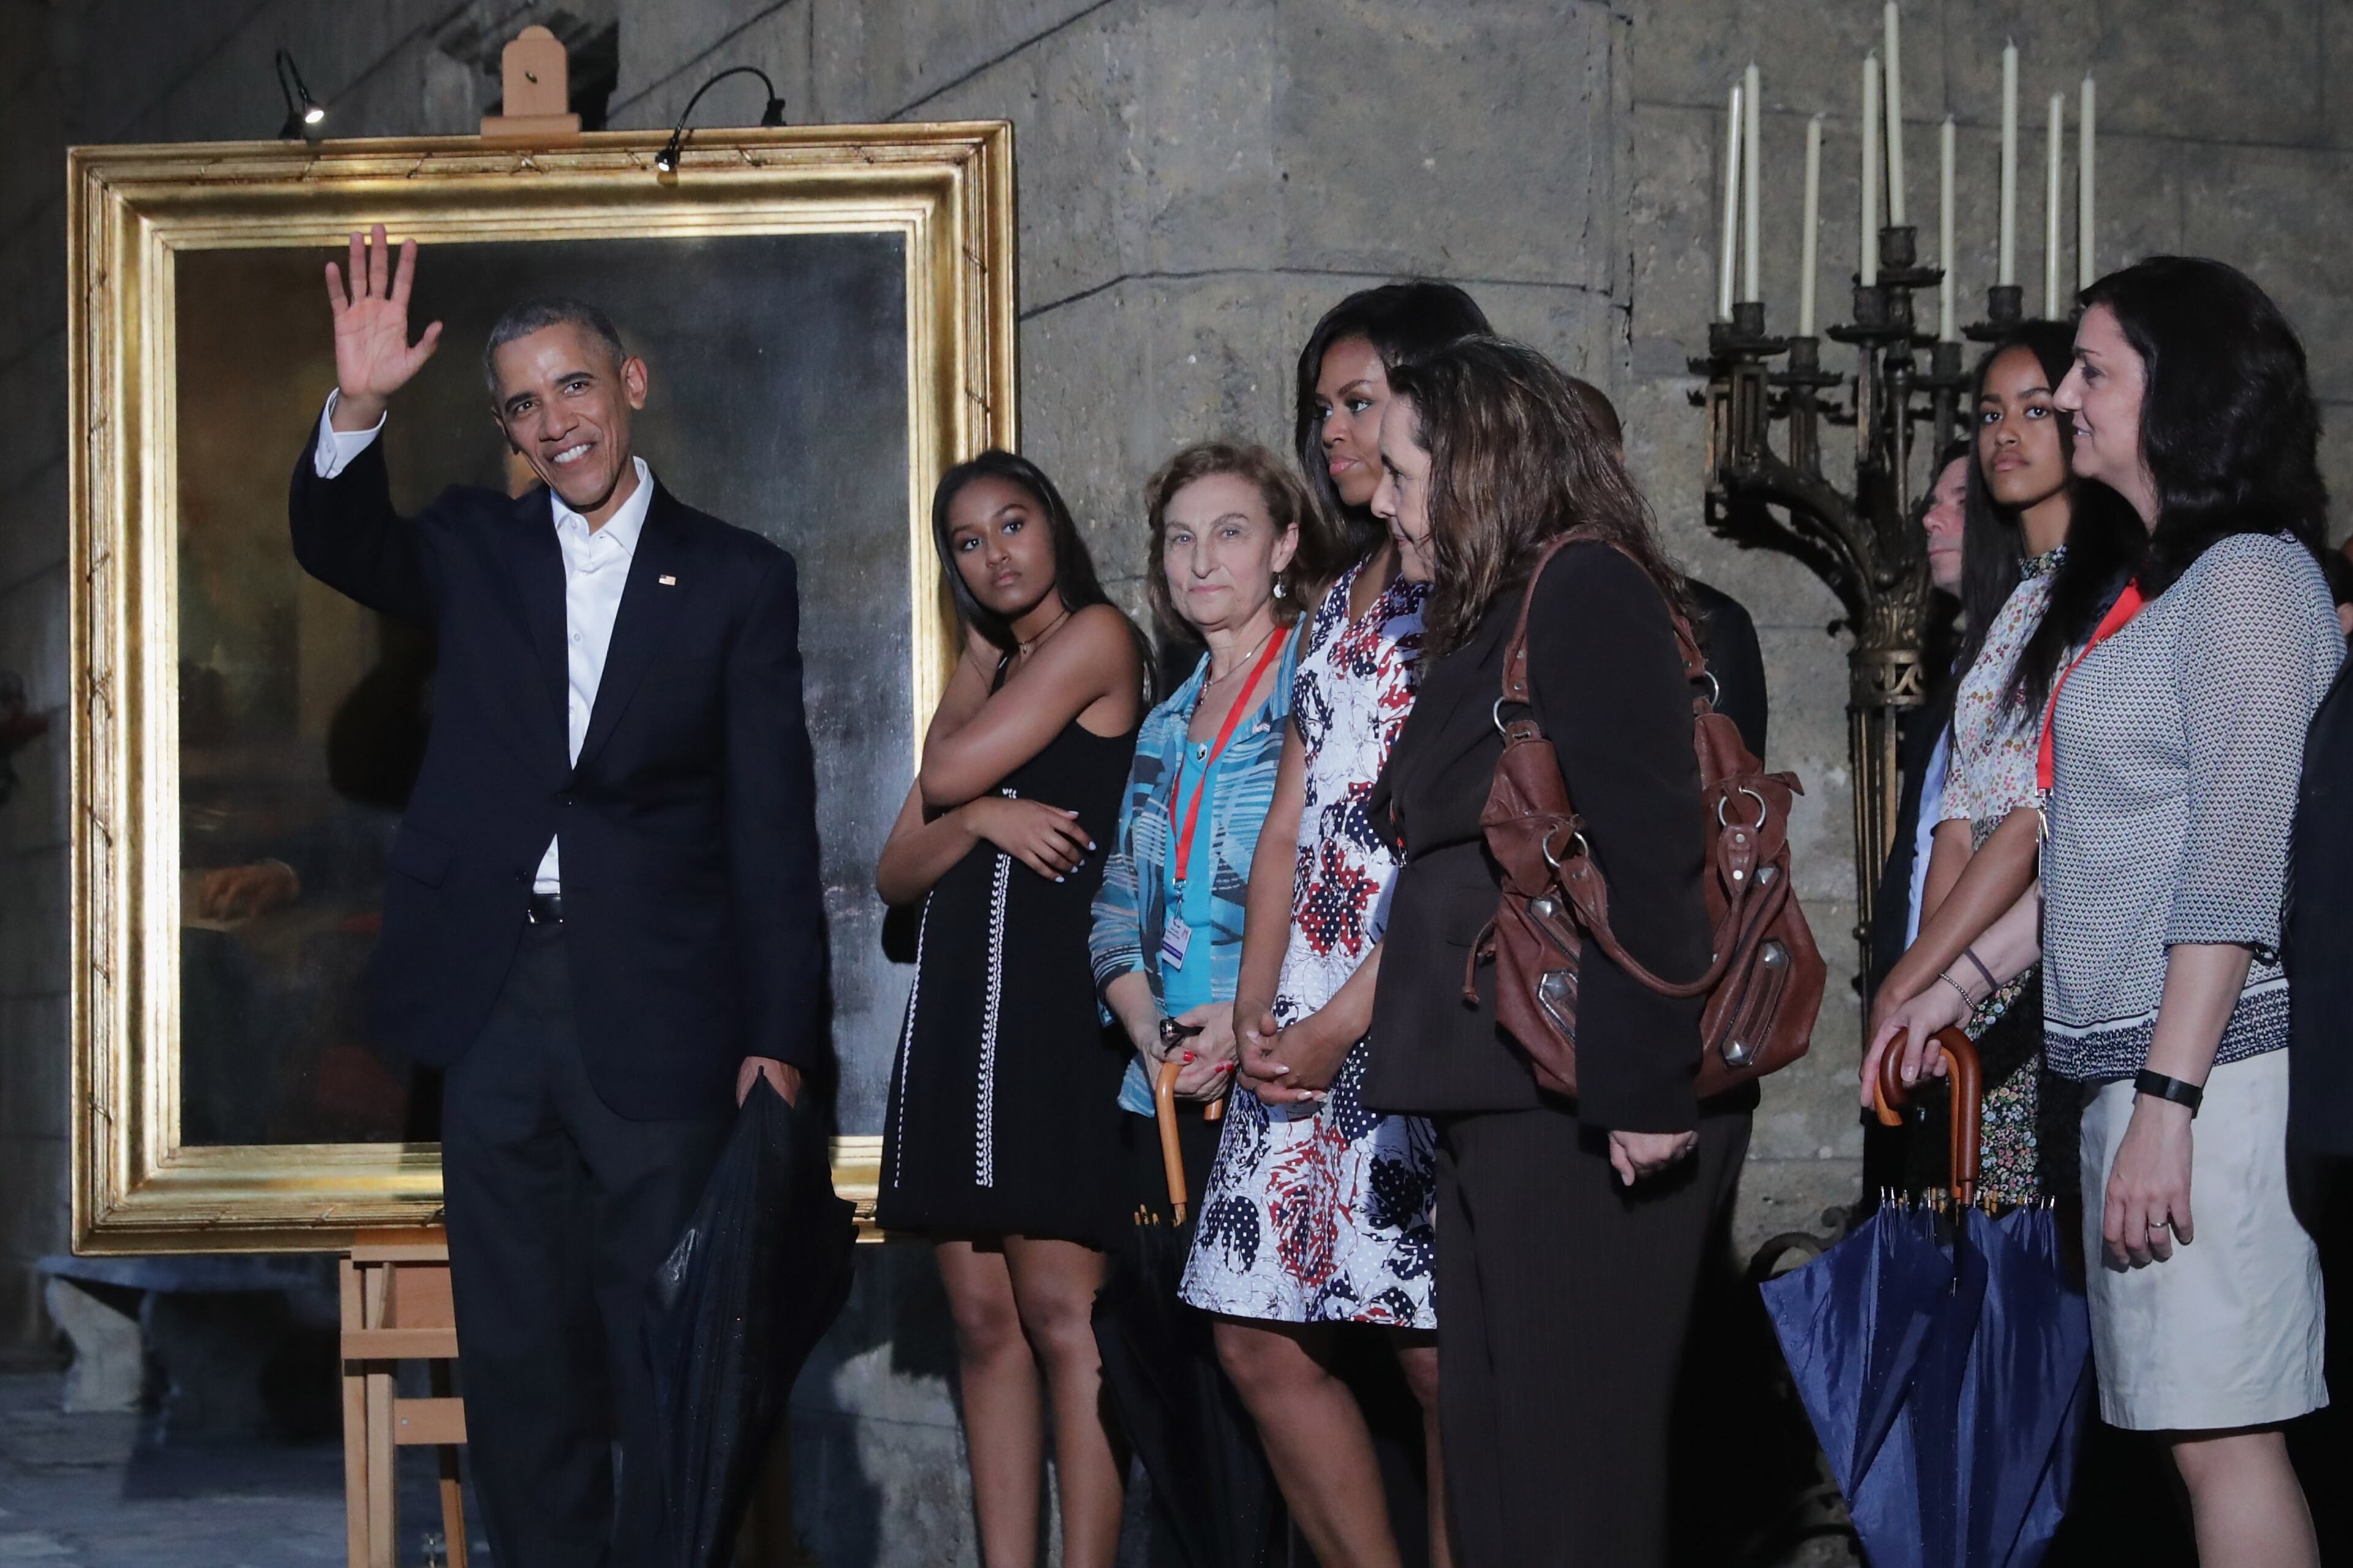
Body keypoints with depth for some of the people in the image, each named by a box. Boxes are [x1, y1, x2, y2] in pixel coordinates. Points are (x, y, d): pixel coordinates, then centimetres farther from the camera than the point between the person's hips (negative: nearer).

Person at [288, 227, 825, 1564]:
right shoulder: (477, 546, 12)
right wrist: (358, 410, -23)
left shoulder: (738, 579, 2)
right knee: (518, 1346, 9)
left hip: (658, 1014, -3)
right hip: (498, 1001, 3)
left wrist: (782, 1034, -6)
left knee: (666, 1349, 3)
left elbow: (775, 821, -1)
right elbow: (343, 550, -6)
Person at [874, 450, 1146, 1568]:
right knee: (983, 1319, 2)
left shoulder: (1098, 636, 2)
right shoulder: (984, 676, 24)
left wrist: (968, 718, 15)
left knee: (1058, 1309, -14)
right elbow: (896, 873, 16)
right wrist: (982, 817, -4)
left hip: (1057, 993, -7)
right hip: (956, 1001, 7)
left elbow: (947, 772, -6)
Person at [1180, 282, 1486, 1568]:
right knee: (1261, 1340, 5)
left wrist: (1342, 1023, -13)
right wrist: (1253, 1009, 4)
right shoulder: (1342, 593, 20)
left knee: (1444, 1357, -6)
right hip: (1304, 1015, 8)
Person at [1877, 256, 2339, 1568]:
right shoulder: (2162, 586, 19)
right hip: (2138, 1066, 9)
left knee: (2223, 1433, -9)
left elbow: (2237, 871, -16)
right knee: (2201, 1425, 8)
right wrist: (1967, 972, 22)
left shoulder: (2249, 580, -9)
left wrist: (2167, 1102, -19)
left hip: (2213, 1067, -9)